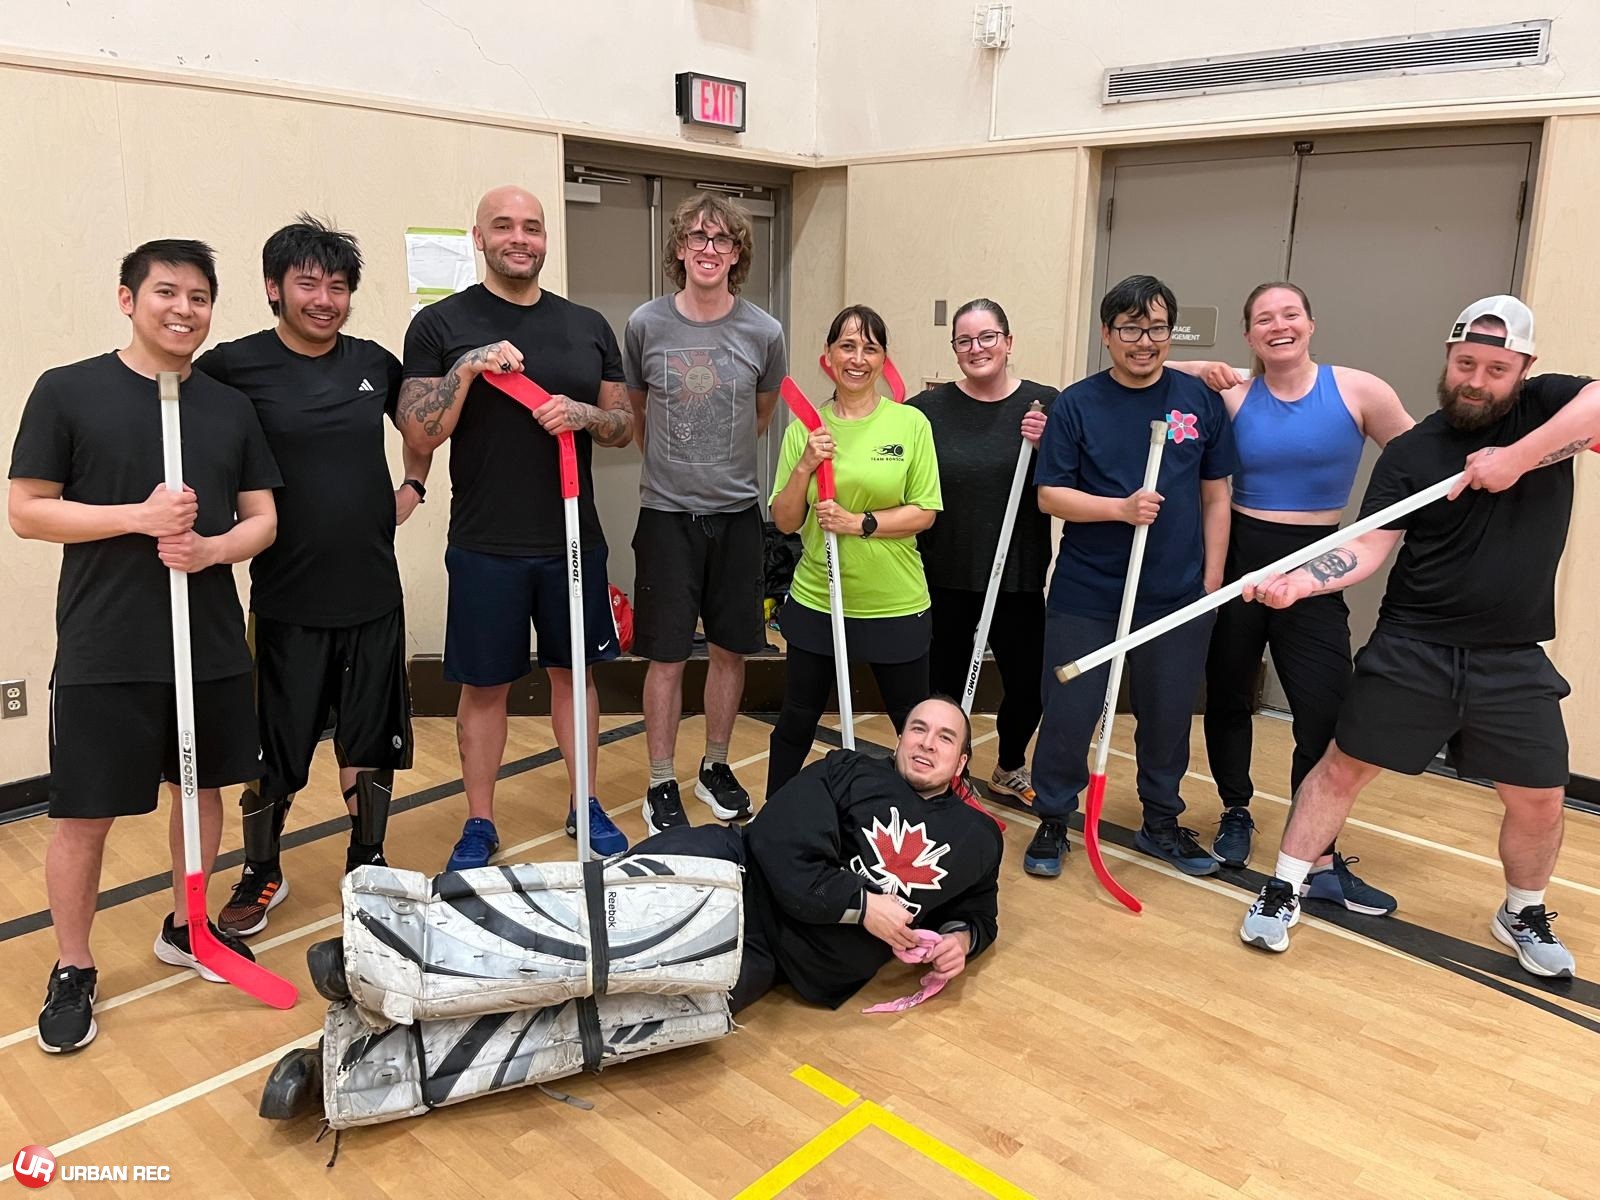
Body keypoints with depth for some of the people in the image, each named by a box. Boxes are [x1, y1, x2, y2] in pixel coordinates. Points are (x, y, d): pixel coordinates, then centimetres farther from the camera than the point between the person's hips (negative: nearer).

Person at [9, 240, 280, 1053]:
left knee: (202, 788, 15)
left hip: (212, 644, 4)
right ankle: (72, 971, 22)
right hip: (104, 653, -4)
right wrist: (140, 516, -20)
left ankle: (183, 927, 35)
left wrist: (212, 546, -15)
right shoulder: (68, 391, -4)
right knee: (83, 816, 4)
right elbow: (26, 512, -6)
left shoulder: (230, 407, 7)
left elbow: (263, 519, 7)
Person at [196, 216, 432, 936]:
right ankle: (261, 874, 32)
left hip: (373, 592, 3)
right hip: (288, 598, -3)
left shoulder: (375, 363, 4)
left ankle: (367, 864, 33)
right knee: (275, 754, 9)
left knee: (373, 744, 13)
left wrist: (413, 485, 11)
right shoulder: (233, 368, -8)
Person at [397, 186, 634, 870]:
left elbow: (623, 427, 10)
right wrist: (469, 367, -21)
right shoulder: (441, 325, -3)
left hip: (574, 540, 3)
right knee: (485, 686, 8)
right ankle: (479, 824, 23)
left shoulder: (589, 327, 7)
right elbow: (418, 436, -9)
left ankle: (587, 807, 29)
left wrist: (582, 414, -12)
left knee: (573, 672, 14)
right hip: (486, 549, -2)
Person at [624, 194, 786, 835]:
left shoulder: (763, 332, -4)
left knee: (729, 649, 11)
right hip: (667, 514, -1)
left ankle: (715, 767, 30)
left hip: (736, 513, 2)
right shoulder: (646, 324, -5)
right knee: (667, 657, 3)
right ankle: (662, 784, 19)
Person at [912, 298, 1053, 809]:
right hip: (944, 579, 0)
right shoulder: (927, 411, -2)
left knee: (1028, 684, 8)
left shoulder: (1046, 406, -1)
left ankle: (1010, 770, 36)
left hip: (1018, 578, 1)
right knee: (944, 685, 9)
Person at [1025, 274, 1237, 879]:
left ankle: (1161, 822, 34)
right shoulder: (1077, 404, -3)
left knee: (1168, 715, 14)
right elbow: (1050, 494, -5)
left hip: (1177, 597, 2)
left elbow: (1215, 496, 7)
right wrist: (1122, 508, -20)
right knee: (1068, 714, 4)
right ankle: (1052, 822, 24)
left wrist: (1212, 580, 3)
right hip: (1087, 596, -2)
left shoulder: (1201, 401, 2)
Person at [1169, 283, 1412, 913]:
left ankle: (1320, 861, 7)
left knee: (1325, 714, -5)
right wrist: (1196, 371, -11)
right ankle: (1236, 813, 35)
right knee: (1228, 698, 12)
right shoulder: (1232, 396, -1)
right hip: (1238, 559, 1)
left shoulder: (1357, 391, -3)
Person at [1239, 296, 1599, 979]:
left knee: (1539, 801, 7)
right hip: (1412, 650, -1)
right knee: (1344, 767, 1)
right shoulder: (1411, 452, -1)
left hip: (1513, 660, 1)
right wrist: (1298, 581, -24)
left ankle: (1523, 914, 34)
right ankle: (1282, 892, 15)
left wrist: (1519, 456, -27)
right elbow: (1368, 548, -8)